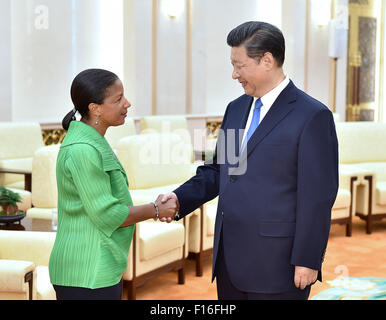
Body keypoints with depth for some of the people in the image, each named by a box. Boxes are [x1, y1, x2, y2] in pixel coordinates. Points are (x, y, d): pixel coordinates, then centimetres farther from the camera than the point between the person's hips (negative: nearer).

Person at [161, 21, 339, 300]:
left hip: (277, 264, -7)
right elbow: (217, 170, 17)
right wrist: (180, 199, 1)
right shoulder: (236, 109, 12)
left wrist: (307, 261, -14)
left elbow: (318, 196, -13)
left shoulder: (312, 116, -11)